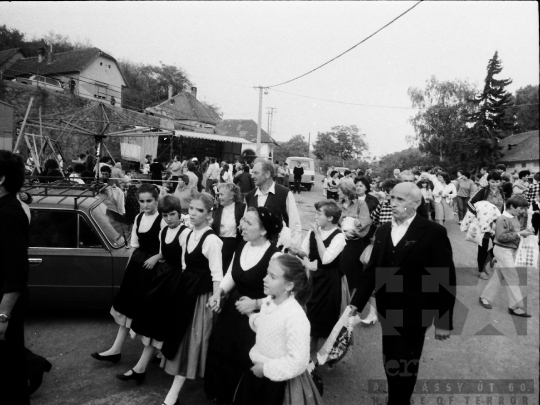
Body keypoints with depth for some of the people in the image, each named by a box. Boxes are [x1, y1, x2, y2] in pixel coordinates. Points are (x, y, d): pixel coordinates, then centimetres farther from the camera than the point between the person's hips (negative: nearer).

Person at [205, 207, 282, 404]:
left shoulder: (274, 256, -24)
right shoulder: (241, 246, -1)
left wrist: (255, 303, -27)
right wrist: (219, 292, -4)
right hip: (231, 311, 7)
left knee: (242, 363, 4)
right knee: (220, 354, 17)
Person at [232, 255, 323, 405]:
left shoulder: (295, 317, -29)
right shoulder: (268, 302, -4)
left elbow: (298, 362, -29)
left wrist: (265, 368, -22)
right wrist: (251, 314, 1)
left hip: (278, 381, -7)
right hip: (257, 371, 8)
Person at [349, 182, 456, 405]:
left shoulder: (433, 232, -13)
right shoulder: (383, 230, 4)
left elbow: (445, 279, -12)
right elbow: (372, 269, 6)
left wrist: (444, 321, -10)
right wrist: (357, 302, 0)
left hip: (414, 314, -5)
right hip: (388, 310, 5)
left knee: (404, 366, 6)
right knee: (390, 362, 17)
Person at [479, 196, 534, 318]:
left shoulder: (515, 218, 8)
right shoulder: (503, 219, -19)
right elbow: (501, 237, -25)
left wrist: (525, 231, 1)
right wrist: (519, 234, -24)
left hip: (511, 250, 9)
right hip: (503, 250, -9)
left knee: (498, 276, 15)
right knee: (513, 279, -4)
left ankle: (485, 298, 26)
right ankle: (516, 307, 4)